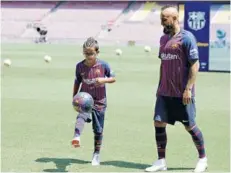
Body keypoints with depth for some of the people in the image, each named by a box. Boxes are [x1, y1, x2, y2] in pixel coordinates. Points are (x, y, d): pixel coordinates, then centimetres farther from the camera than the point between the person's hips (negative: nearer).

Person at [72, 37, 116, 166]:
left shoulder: (103, 65, -7)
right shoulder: (80, 66, -2)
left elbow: (113, 78, 1)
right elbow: (77, 82, 10)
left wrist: (103, 80, -18)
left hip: (99, 102, 0)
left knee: (98, 130, 8)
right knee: (82, 116, -33)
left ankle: (97, 154, 24)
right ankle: (76, 138, -54)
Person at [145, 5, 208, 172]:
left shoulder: (186, 38, -12)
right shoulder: (163, 39, 12)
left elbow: (195, 65, -14)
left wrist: (188, 89, -19)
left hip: (182, 94, -7)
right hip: (164, 93, 7)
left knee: (190, 126, 3)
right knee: (159, 123, 1)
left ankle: (203, 159, 21)